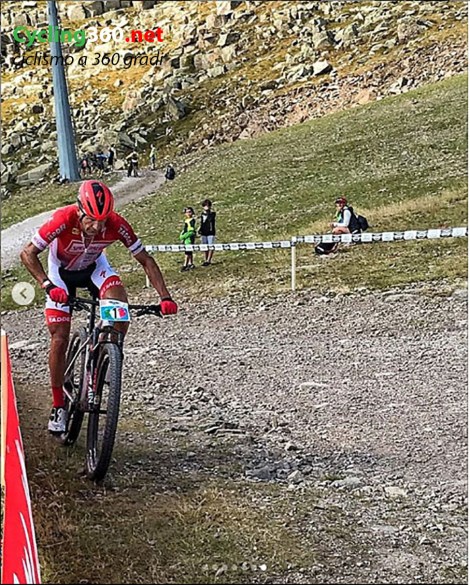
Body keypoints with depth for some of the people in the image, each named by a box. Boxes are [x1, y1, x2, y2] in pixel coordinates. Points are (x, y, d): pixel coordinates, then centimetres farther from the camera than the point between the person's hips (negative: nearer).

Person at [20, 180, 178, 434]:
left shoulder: (116, 224, -31)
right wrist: (48, 286, -44)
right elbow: (28, 253, -31)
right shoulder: (63, 219, -37)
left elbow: (145, 260, -22)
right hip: (62, 272, -1)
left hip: (94, 267, 1)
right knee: (60, 339, -7)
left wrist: (165, 298, -31)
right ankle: (58, 406, 8)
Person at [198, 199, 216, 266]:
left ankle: (208, 260, -3)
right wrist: (200, 230, 6)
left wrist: (208, 212, -19)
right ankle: (205, 260, 13)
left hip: (211, 233, -4)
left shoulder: (212, 213, -4)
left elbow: (210, 219, -23)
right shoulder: (202, 214, 10)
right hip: (204, 233, 4)